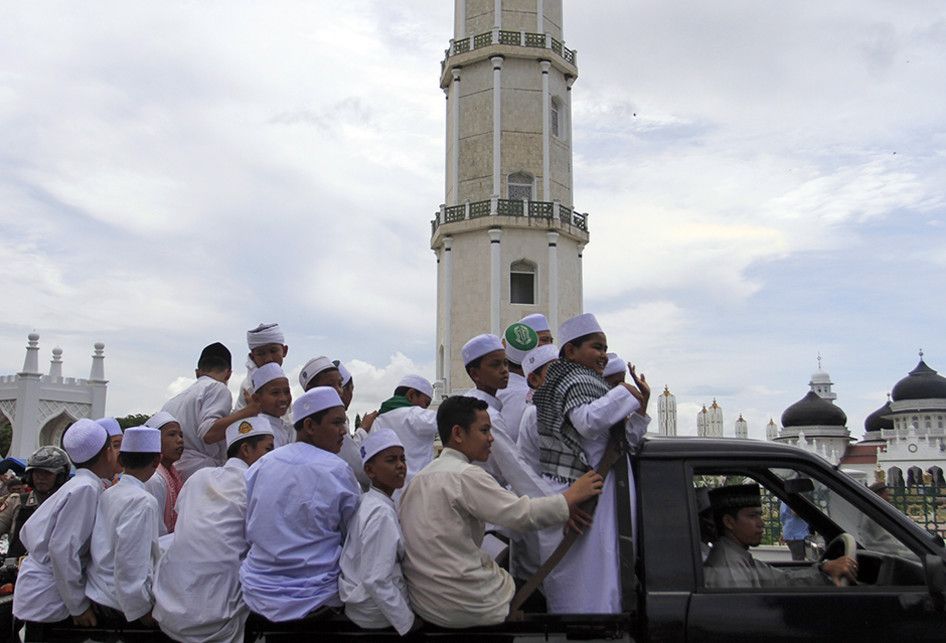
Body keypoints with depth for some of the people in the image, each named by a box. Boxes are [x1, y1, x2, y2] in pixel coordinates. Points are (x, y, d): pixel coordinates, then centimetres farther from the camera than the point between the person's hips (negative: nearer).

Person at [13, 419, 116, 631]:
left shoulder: (76, 485, 7)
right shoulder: (87, 489, -19)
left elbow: (27, 533, 14)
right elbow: (63, 549, -23)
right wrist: (79, 604, -16)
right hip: (47, 600, -8)